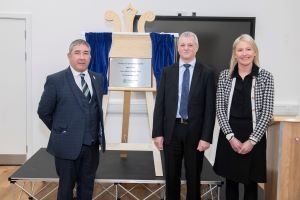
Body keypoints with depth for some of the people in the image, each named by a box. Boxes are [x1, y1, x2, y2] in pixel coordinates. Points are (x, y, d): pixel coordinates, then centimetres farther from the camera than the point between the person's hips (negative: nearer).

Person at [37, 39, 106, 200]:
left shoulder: (98, 79, 6)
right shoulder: (55, 80, -9)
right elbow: (43, 112, -3)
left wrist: (96, 132, 8)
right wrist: (60, 131, 5)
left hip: (92, 145, 4)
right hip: (67, 145, -4)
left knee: (87, 186, 16)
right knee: (66, 186, 12)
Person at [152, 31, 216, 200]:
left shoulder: (207, 73, -1)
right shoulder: (167, 72, 6)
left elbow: (210, 108, -4)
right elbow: (160, 104, 3)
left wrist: (206, 137, -11)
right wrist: (157, 133, -3)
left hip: (195, 131, -2)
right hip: (172, 130, 2)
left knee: (193, 177, 10)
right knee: (171, 176, 11)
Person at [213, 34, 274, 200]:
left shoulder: (265, 77, -3)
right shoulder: (225, 76, 2)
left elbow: (267, 112, -6)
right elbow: (220, 109, -1)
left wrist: (252, 140, -12)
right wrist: (231, 137, -10)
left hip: (253, 137, -1)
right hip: (229, 135, 2)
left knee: (251, 183, 9)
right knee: (230, 180, 13)